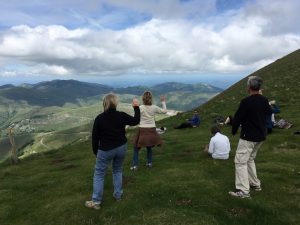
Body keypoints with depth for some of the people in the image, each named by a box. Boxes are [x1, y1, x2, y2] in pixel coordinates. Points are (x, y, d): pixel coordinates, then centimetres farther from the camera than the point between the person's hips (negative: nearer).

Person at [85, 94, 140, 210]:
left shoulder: (99, 118, -13)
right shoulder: (122, 115, -9)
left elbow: (95, 137, -7)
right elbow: (136, 121, 7)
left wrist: (95, 151, 7)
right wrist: (136, 107, 17)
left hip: (105, 150, -3)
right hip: (121, 148, 3)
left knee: (99, 174, 10)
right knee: (117, 171, 23)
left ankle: (96, 201, 12)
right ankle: (118, 195, 28)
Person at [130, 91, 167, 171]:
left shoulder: (140, 108, -11)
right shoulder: (154, 107, -3)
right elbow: (164, 111, 11)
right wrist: (163, 102, 21)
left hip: (143, 130, -3)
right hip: (152, 130, 3)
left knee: (136, 148, 10)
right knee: (149, 147, 23)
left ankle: (135, 165, 8)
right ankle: (149, 163, 29)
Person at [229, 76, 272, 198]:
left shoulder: (246, 101, -20)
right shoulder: (264, 100, 3)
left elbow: (237, 118, -13)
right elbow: (269, 113, 20)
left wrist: (234, 131, 2)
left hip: (248, 137, -8)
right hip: (261, 136, 8)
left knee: (240, 161, -3)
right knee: (250, 159, 23)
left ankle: (243, 190, -4)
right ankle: (255, 183, 31)